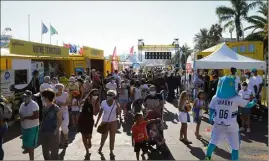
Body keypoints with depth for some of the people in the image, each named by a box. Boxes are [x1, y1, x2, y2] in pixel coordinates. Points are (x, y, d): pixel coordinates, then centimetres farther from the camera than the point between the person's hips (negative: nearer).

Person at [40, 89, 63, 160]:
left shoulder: (56, 108, -13)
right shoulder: (44, 108, 5)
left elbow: (60, 120, -8)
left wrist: (56, 130, -16)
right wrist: (41, 127, 6)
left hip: (52, 133, -6)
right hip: (43, 132, 7)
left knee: (54, 152, 4)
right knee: (45, 151, 18)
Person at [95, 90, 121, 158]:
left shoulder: (115, 103, -6)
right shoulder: (103, 103, -7)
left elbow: (118, 112, -13)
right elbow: (100, 113, -1)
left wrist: (118, 106, -25)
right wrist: (97, 122, 0)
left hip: (113, 122, 1)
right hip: (105, 122, -1)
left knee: (112, 137, 4)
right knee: (104, 136, 5)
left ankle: (111, 151, 16)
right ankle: (100, 147, 34)